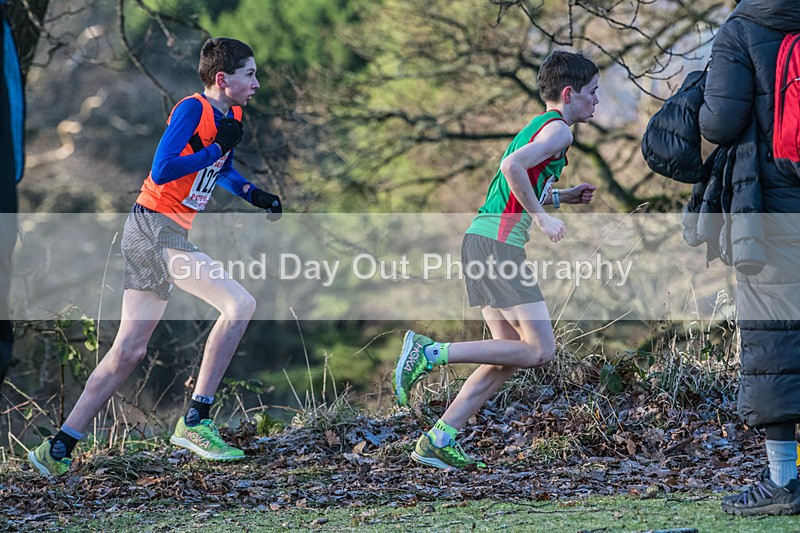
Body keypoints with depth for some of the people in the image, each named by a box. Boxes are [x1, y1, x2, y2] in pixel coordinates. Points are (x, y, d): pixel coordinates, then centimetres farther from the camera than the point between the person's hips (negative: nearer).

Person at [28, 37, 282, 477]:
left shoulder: (231, 115, 15)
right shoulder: (192, 109, -12)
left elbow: (224, 173, 31)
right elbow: (162, 171, -22)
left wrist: (255, 195, 13)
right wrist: (217, 147, -17)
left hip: (167, 233, 10)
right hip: (154, 227, -10)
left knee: (129, 352, 10)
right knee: (240, 304, -20)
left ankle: (58, 449, 13)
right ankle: (195, 422, -19)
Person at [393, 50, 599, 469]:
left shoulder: (537, 127, 23)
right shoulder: (558, 130, -7)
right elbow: (512, 165, -24)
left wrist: (565, 196, 24)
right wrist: (542, 216, -16)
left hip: (482, 240, 10)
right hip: (498, 242, -10)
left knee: (511, 355, 9)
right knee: (539, 350, -10)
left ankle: (437, 441, 5)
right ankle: (429, 353, -12)